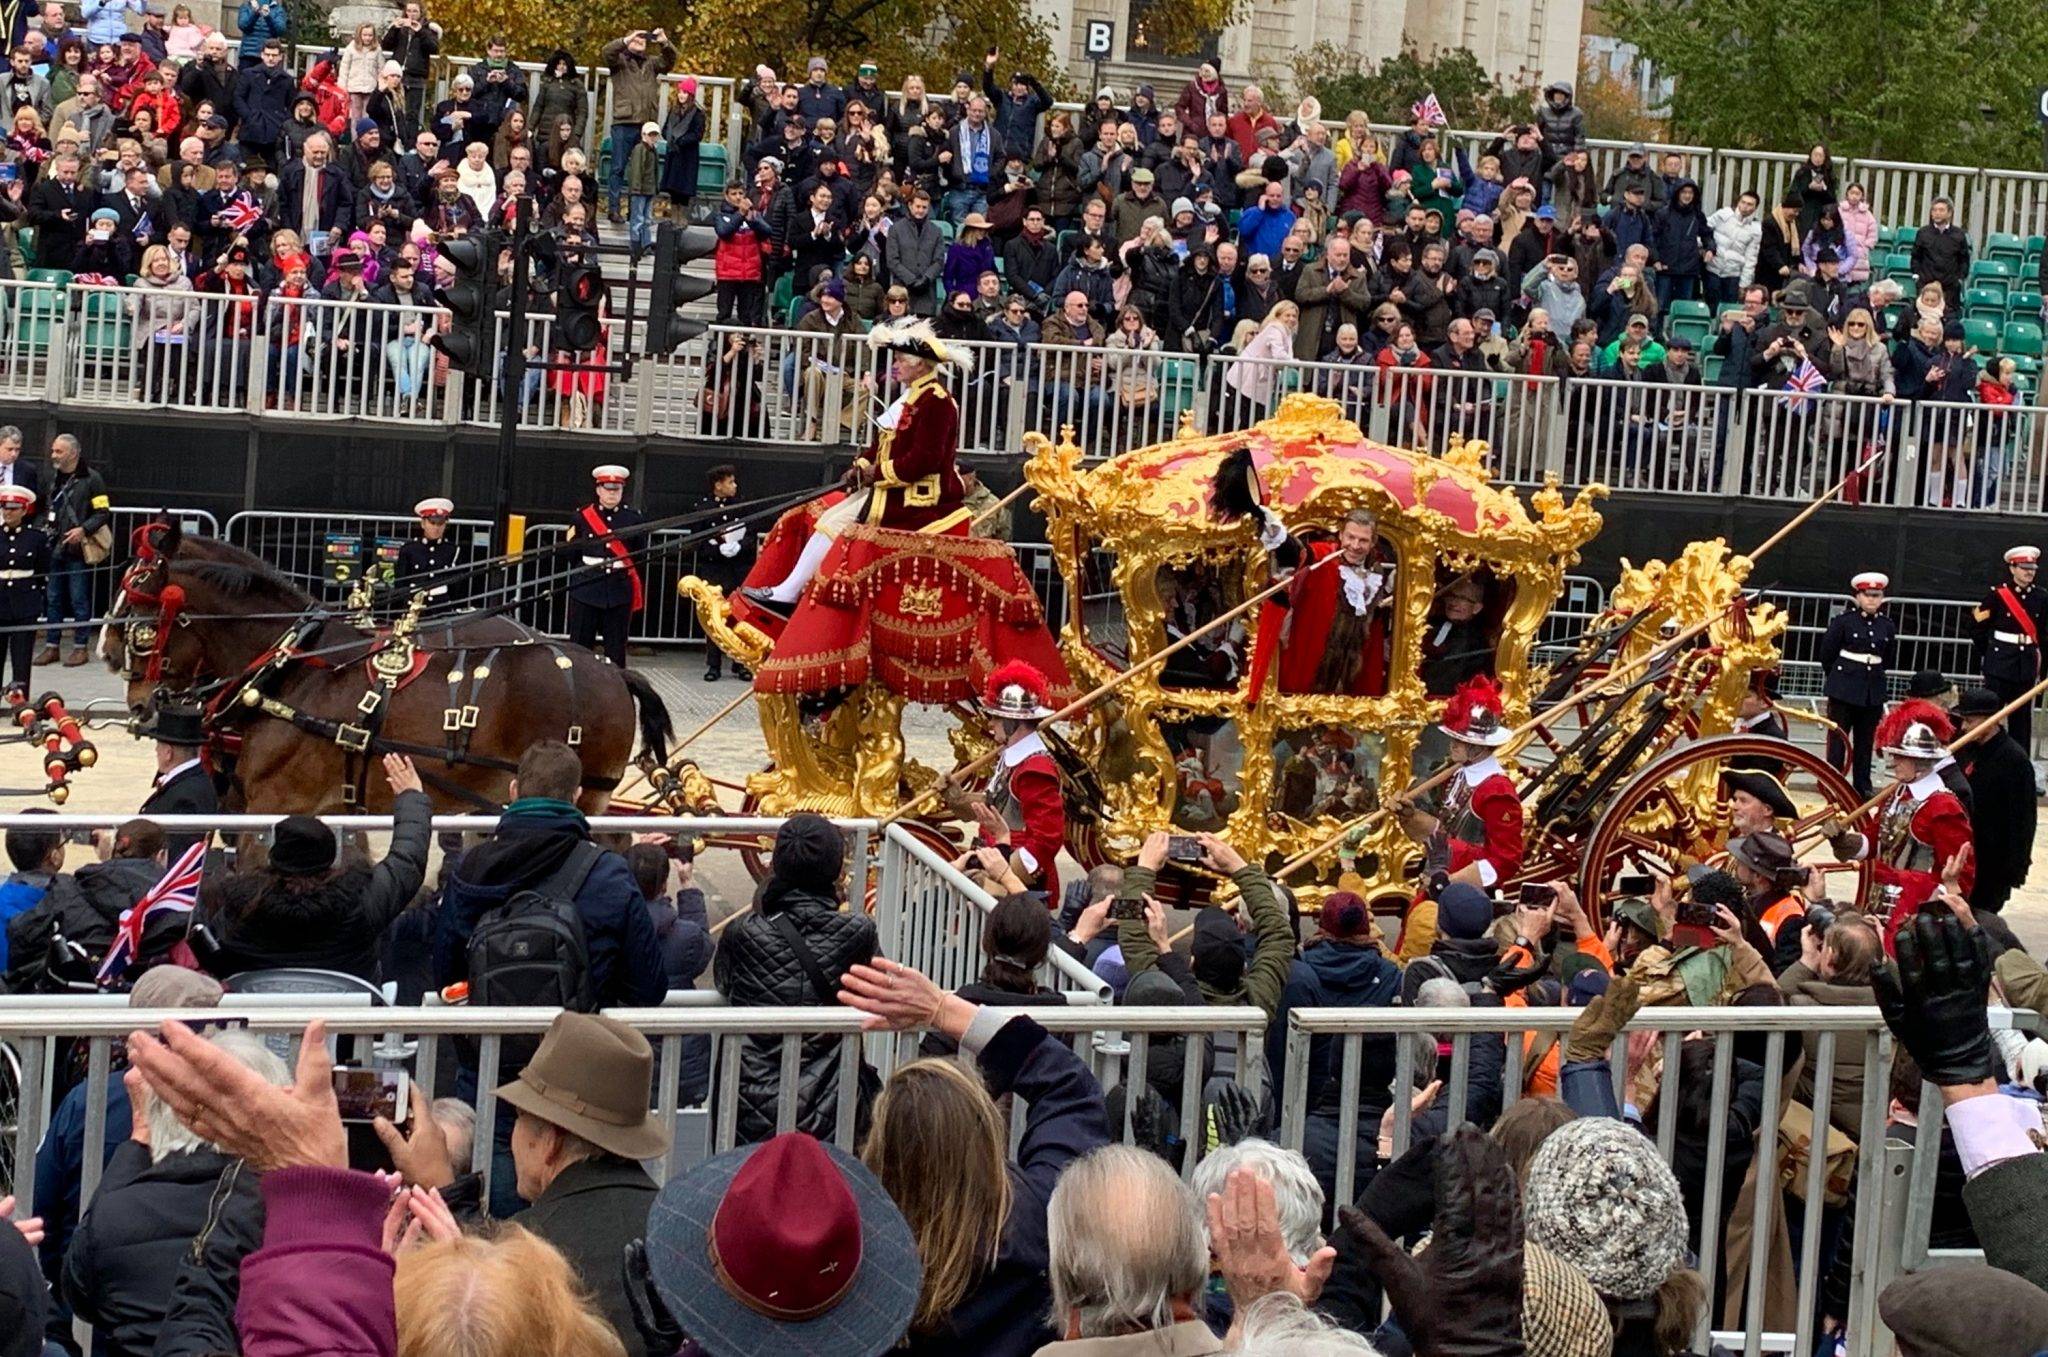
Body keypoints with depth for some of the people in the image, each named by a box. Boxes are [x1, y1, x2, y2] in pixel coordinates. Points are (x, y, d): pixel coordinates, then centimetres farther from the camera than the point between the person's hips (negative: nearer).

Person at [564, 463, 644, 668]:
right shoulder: (582, 516, 3)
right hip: (586, 589, 0)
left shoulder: (634, 518, 5)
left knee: (616, 648, 4)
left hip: (620, 589, 0)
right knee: (580, 644, 3)